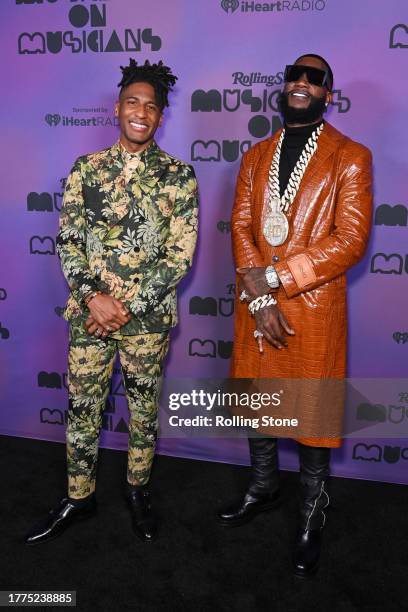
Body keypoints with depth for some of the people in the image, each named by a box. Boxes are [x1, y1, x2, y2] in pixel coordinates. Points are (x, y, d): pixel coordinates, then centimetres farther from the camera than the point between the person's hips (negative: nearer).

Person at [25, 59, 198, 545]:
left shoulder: (178, 176, -4)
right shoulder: (87, 169, 3)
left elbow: (180, 255, -8)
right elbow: (68, 240, 1)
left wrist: (127, 306, -13)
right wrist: (93, 297, -13)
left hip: (148, 317, -1)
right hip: (89, 312, 2)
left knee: (144, 407, 13)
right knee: (82, 407, 11)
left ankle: (137, 490, 35)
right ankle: (78, 498, 30)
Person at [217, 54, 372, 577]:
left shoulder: (350, 157, -3)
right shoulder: (255, 157, 12)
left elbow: (350, 241, -12)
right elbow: (241, 228, 3)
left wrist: (275, 278, -16)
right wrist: (257, 298, -11)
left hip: (314, 307, -4)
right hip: (256, 304, 5)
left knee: (313, 412, 5)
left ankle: (312, 515, 26)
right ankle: (263, 489, 39)